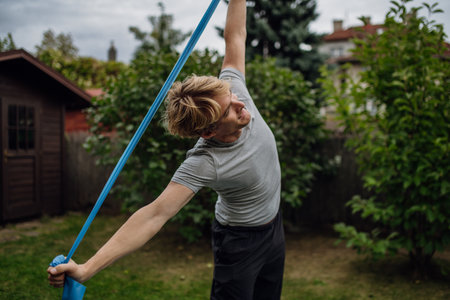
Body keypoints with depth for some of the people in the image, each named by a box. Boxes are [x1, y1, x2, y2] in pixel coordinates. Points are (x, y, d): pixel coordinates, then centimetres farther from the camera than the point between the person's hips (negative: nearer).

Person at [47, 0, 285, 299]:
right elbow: (154, 215, -39)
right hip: (239, 241, -6)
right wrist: (86, 268, -45)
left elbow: (235, 37, -8)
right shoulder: (204, 163, -35)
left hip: (274, 227, 7)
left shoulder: (233, 88, -18)